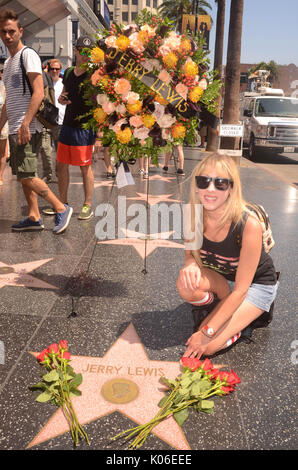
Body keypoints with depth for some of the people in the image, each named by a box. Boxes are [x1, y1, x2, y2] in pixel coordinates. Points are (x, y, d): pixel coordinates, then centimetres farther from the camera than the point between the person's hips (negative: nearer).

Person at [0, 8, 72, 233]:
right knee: (24, 177, 8)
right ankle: (34, 217, 15)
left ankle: (61, 209, -3)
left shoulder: (28, 55, -6)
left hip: (27, 128, -9)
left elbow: (38, 93, -17)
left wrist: (25, 124, -24)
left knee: (26, 177, -13)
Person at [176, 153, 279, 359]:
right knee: (187, 284, -30)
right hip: (221, 280, 4)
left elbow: (240, 290, -27)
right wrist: (191, 265, -30)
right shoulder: (193, 215, -20)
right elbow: (191, 255, -3)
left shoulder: (249, 226, -33)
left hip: (256, 285, -4)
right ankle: (212, 307, 1)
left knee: (205, 347, -18)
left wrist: (207, 332, -25)